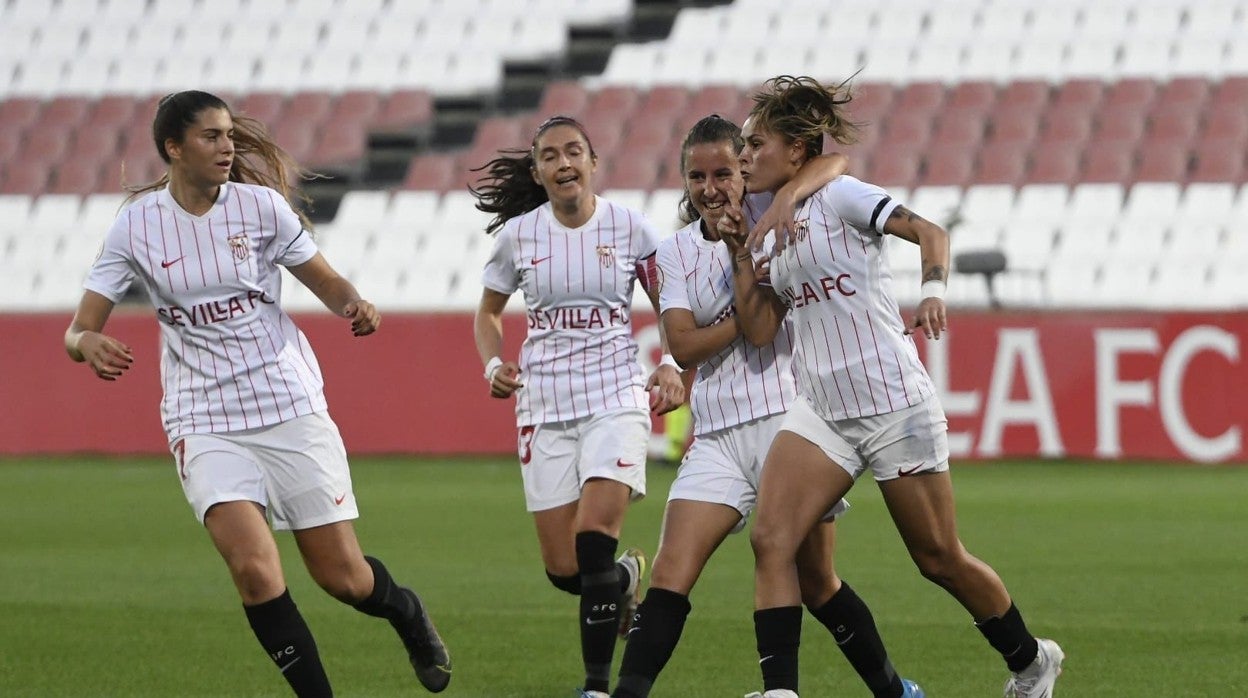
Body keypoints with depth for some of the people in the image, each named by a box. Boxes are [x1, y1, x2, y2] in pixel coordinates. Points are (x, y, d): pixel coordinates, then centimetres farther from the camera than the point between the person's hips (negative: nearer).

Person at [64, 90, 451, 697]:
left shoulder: (259, 204, -2)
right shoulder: (136, 225, -4)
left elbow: (328, 284, 7)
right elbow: (78, 331, -3)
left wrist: (354, 305, -16)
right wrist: (88, 343, -27)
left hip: (291, 409, 1)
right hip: (204, 424, -1)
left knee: (343, 576, 4)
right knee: (253, 567, -21)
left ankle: (407, 614, 39)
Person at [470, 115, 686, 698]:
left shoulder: (629, 227, -3)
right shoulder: (517, 234, 1)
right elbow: (488, 311, 15)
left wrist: (670, 366, -12)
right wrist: (494, 365, -3)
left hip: (616, 398, -2)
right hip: (544, 404, 2)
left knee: (594, 539, -19)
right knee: (564, 571, 1)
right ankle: (624, 575, 37)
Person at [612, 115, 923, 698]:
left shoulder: (771, 221, 1)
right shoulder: (675, 254, 8)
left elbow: (835, 162, -13)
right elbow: (683, 346, -2)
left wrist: (787, 195, -28)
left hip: (790, 421, -3)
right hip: (718, 439, 3)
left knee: (815, 582, 5)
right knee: (670, 574, -13)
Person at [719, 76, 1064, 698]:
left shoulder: (838, 195, -6)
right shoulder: (775, 230, 15)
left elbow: (930, 233, -15)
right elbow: (758, 330, 13)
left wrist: (933, 291, -32)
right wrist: (740, 256, 5)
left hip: (894, 402, -7)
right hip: (820, 411, 7)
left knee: (940, 559, 3)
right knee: (770, 540, -14)